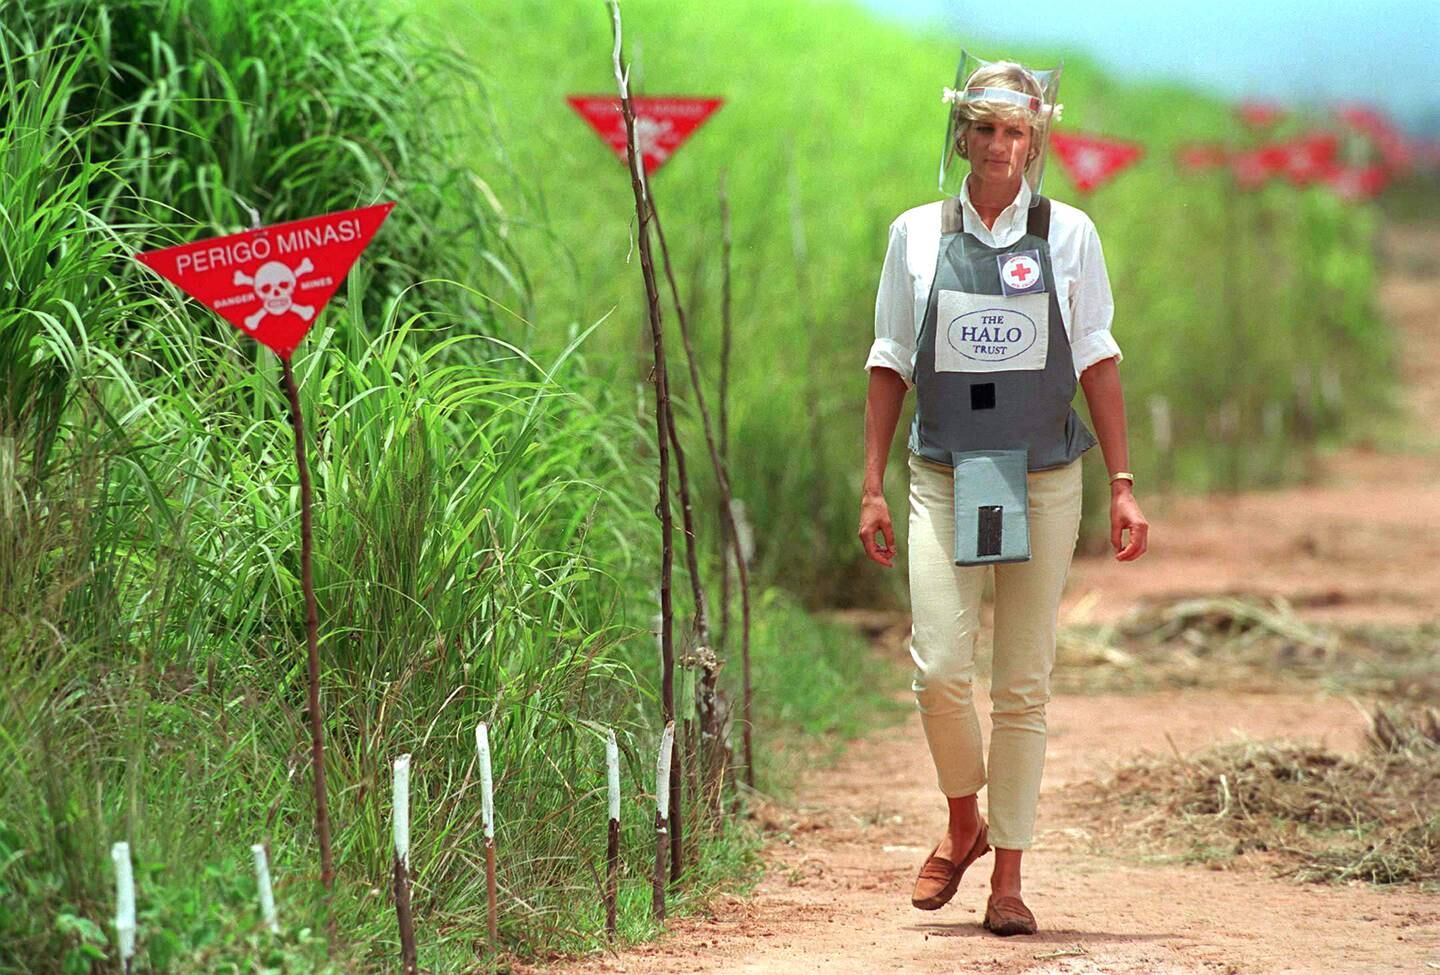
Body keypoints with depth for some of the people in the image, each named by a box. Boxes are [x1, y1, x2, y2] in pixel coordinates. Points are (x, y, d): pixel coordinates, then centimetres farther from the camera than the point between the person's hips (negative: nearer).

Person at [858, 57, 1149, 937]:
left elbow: (1098, 363, 6)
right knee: (941, 668, -12)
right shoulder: (917, 235, 5)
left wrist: (1124, 486, 1)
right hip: (945, 479, 0)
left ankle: (1009, 879, 9)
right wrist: (873, 487, 5)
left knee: (1023, 685, 1)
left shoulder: (1068, 235, 3)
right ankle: (963, 824, 15)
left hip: (1043, 482, 0)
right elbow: (891, 366, 10)